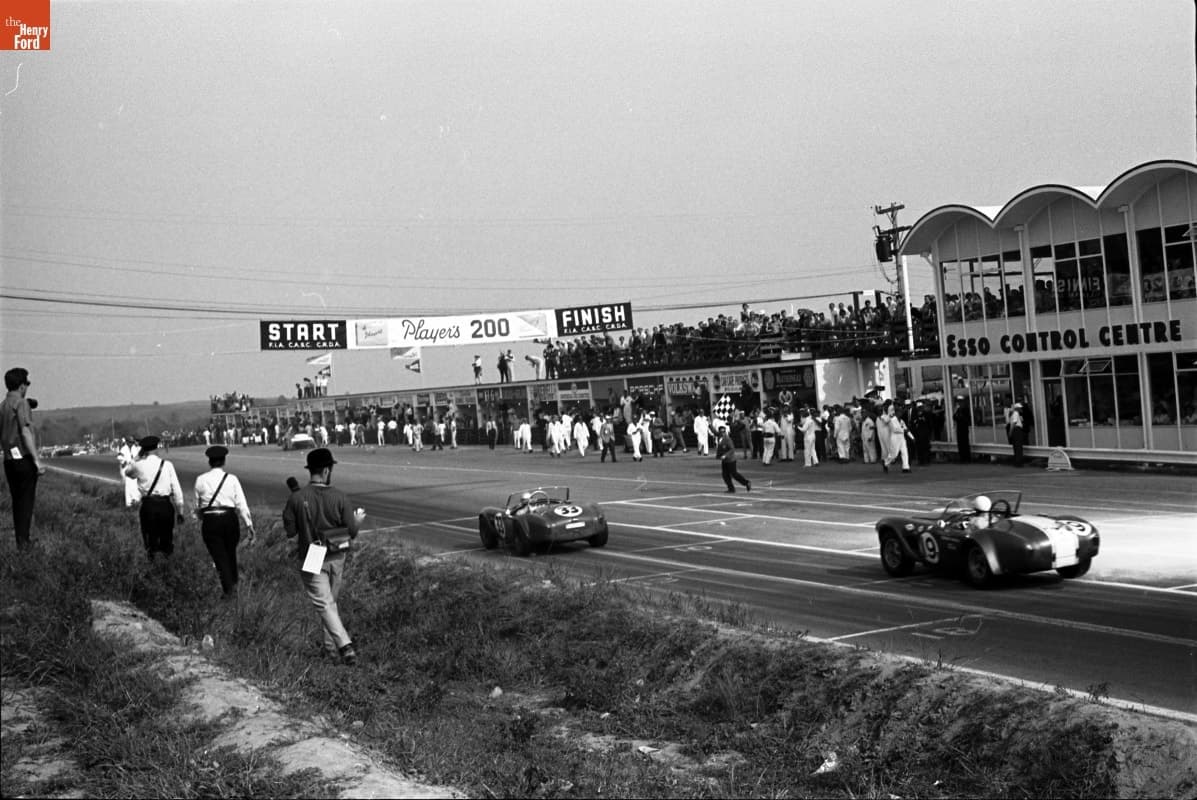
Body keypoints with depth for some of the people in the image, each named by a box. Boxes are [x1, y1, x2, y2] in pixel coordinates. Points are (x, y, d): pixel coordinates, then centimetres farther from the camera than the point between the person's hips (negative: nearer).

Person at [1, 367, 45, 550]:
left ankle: (21, 541, 18)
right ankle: (23, 541, -3)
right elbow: (26, 433, -19)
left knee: (17, 502, 13)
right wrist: (37, 461, -20)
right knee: (27, 501, -2)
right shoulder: (21, 403, -12)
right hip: (24, 458, -7)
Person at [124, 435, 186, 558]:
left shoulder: (139, 465, -1)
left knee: (150, 540, 9)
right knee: (167, 539, 12)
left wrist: (138, 457, 20)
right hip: (165, 505, 0)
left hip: (148, 505, 0)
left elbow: (127, 472, 24)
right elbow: (177, 489, -1)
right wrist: (180, 511, 6)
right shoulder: (167, 465, 0)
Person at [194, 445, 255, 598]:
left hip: (210, 522, -1)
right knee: (231, 554, 21)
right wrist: (249, 526, 1)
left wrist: (201, 519, 30)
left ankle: (229, 590, -7)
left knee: (219, 557, 3)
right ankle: (233, 584, 34)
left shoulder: (200, 480, 1)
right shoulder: (232, 479, -2)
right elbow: (241, 505, -4)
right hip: (230, 519, 1)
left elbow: (198, 507, 11)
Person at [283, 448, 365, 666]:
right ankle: (331, 646, 27)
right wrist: (358, 520, 15)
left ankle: (345, 646, -16)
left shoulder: (296, 498, -13)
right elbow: (351, 532, -6)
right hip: (336, 558, 2)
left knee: (325, 605, -2)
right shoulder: (340, 497, -11)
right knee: (330, 601, 20)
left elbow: (290, 532, -5)